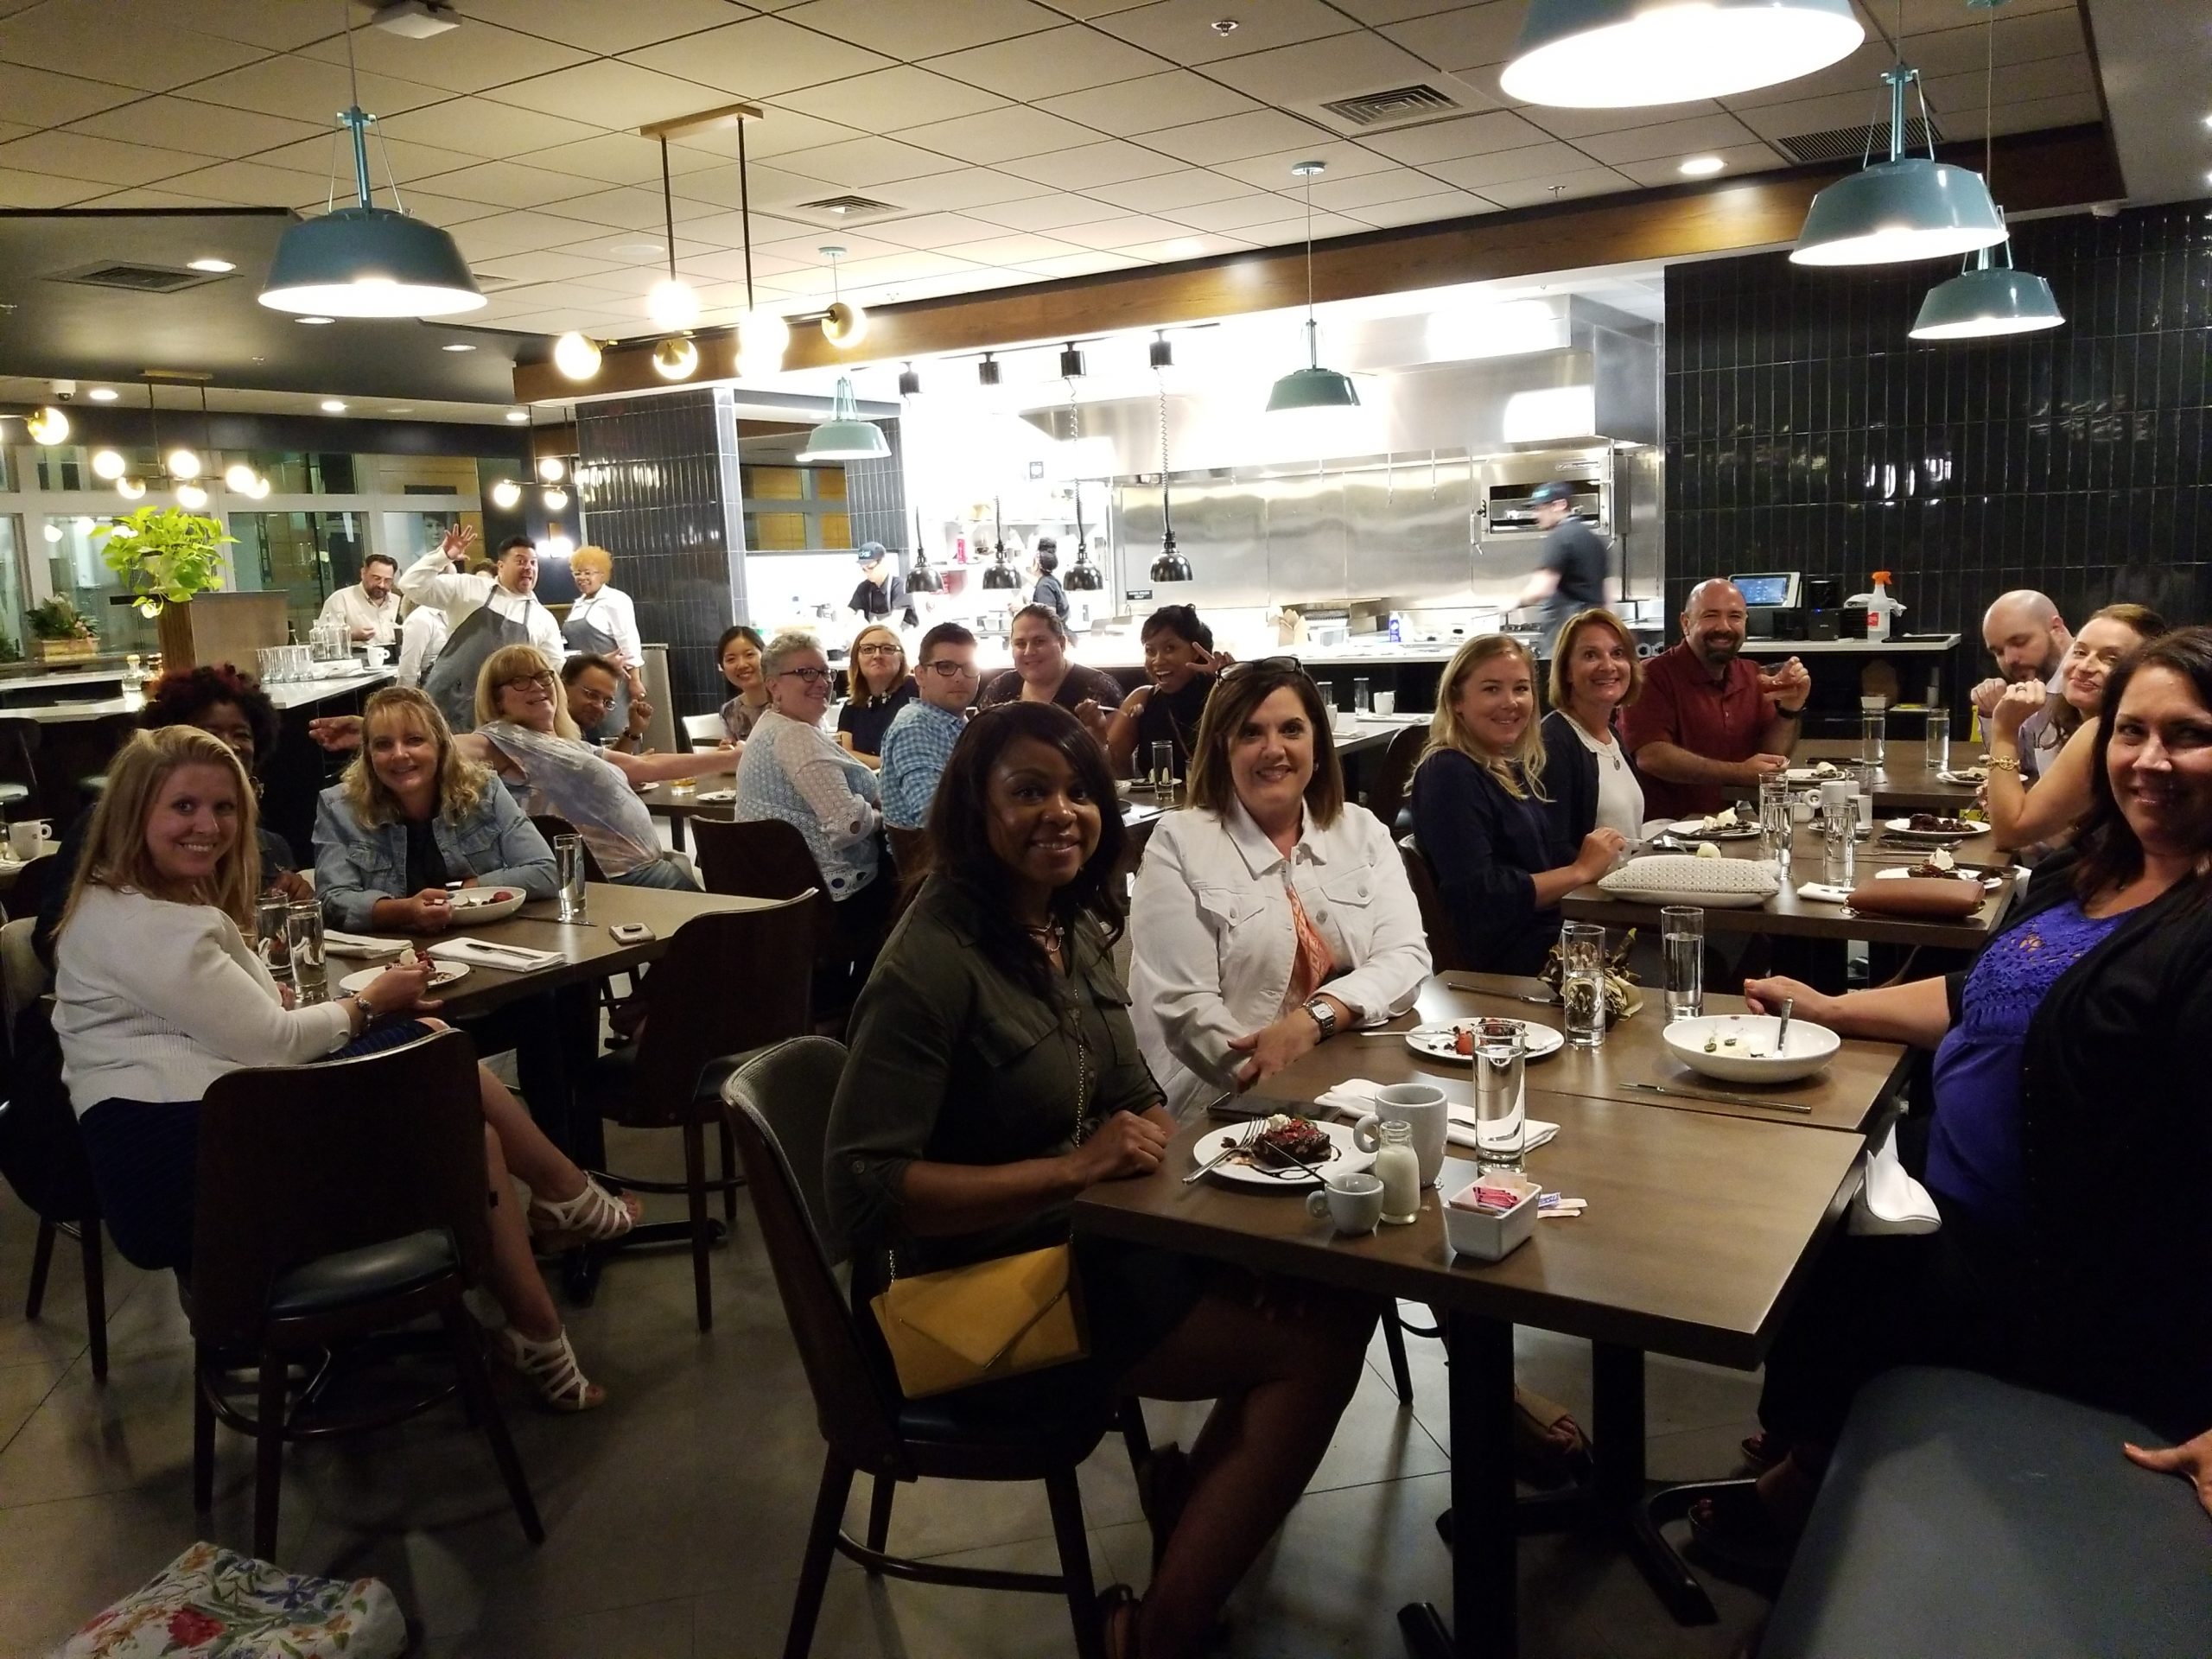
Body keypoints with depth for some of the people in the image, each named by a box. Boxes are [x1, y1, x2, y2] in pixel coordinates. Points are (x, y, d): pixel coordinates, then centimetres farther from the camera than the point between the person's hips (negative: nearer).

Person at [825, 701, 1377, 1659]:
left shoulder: (1078, 928, 4)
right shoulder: (933, 962, -21)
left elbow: (1136, 1102, 10)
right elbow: (861, 1189, -24)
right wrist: (1070, 1170, -27)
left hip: (1093, 1241, 8)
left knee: (1330, 1300, -8)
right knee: (1318, 1344, -13)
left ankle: (1193, 1496, 13)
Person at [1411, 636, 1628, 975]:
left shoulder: (1516, 767, 12)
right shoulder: (1448, 774, -15)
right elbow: (1478, 897, -23)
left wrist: (1598, 854, -11)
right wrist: (1580, 871, -14)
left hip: (1556, 934, 8)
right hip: (1509, 964, -8)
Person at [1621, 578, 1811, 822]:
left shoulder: (1754, 678, 12)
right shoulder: (1653, 676, -9)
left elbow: (1772, 758, 12)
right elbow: (1650, 756, -19)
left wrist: (1790, 709, -5)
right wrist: (1739, 773, -20)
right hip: (1667, 827, -6)